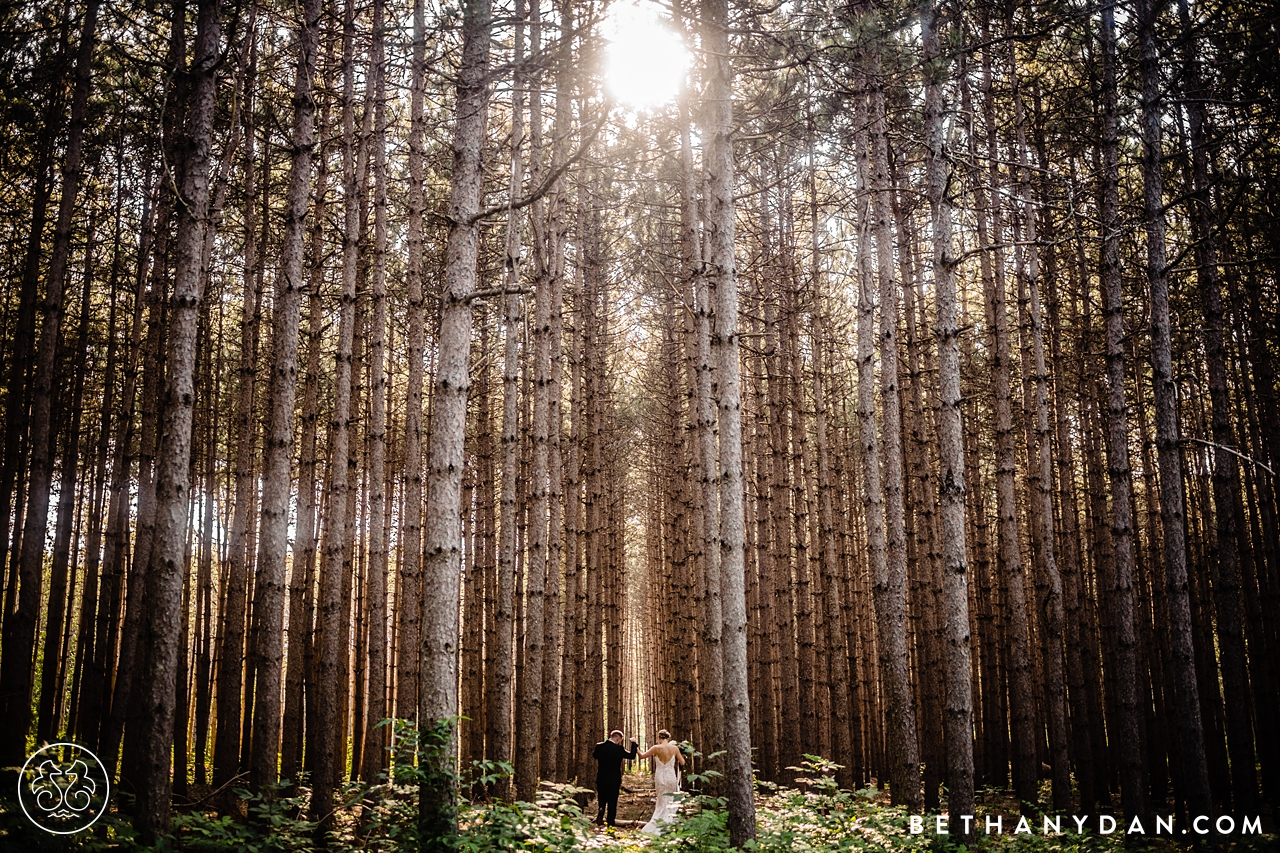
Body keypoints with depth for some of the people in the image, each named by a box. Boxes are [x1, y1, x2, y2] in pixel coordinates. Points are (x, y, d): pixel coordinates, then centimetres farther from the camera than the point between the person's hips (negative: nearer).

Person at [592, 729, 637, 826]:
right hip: (614, 780, -3)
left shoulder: (599, 746, -5)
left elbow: (594, 756, 15)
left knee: (601, 799, 19)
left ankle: (601, 809, -12)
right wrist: (634, 744, 6)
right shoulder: (618, 749, -17)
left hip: (601, 779, 3)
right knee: (612, 802, 9)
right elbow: (631, 755, -9)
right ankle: (611, 823, 11)